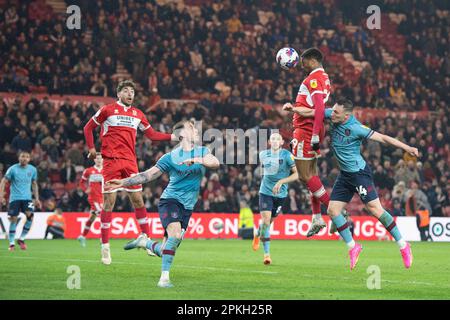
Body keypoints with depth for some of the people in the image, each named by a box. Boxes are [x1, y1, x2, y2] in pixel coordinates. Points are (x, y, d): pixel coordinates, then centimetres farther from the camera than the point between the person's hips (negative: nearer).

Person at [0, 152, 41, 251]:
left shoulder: (32, 169, 5)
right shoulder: (13, 169, -5)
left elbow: (34, 184, 16)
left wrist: (36, 198, 12)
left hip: (27, 198, 2)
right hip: (14, 198, -2)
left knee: (30, 215, -18)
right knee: (13, 219, -5)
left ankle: (21, 239, -2)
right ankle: (11, 243, 6)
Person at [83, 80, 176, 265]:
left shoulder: (137, 114, 14)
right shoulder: (107, 110, 2)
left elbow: (151, 135, 19)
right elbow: (88, 128, 10)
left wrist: (173, 137, 8)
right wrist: (91, 148, 0)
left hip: (130, 162, 4)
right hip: (111, 161, -4)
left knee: (138, 200, 3)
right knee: (109, 202, -4)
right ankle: (105, 246, 1)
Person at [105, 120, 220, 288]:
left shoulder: (202, 152, 8)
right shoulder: (170, 157, 0)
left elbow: (215, 163, -12)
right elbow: (147, 175, 2)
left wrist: (196, 160, -28)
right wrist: (123, 182, -6)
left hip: (187, 207, 4)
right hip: (170, 200, -4)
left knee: (166, 251, 2)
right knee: (175, 234, -30)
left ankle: (144, 242, 33)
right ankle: (164, 277, -26)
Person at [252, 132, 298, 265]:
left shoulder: (287, 155, -10)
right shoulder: (263, 155, 0)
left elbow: (297, 174, -15)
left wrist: (281, 181, -25)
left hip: (280, 194, 0)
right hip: (266, 192, 0)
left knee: (269, 221, 13)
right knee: (265, 220, -16)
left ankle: (257, 235, 47)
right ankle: (267, 253, -8)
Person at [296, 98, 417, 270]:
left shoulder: (355, 128, -22)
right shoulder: (333, 115, -4)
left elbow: (382, 137, -22)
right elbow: (311, 112, 7)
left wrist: (407, 148, -28)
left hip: (360, 173, -7)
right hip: (345, 175, 8)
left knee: (375, 209, -12)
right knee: (332, 210, 1)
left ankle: (403, 246, -2)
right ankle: (353, 247, 14)